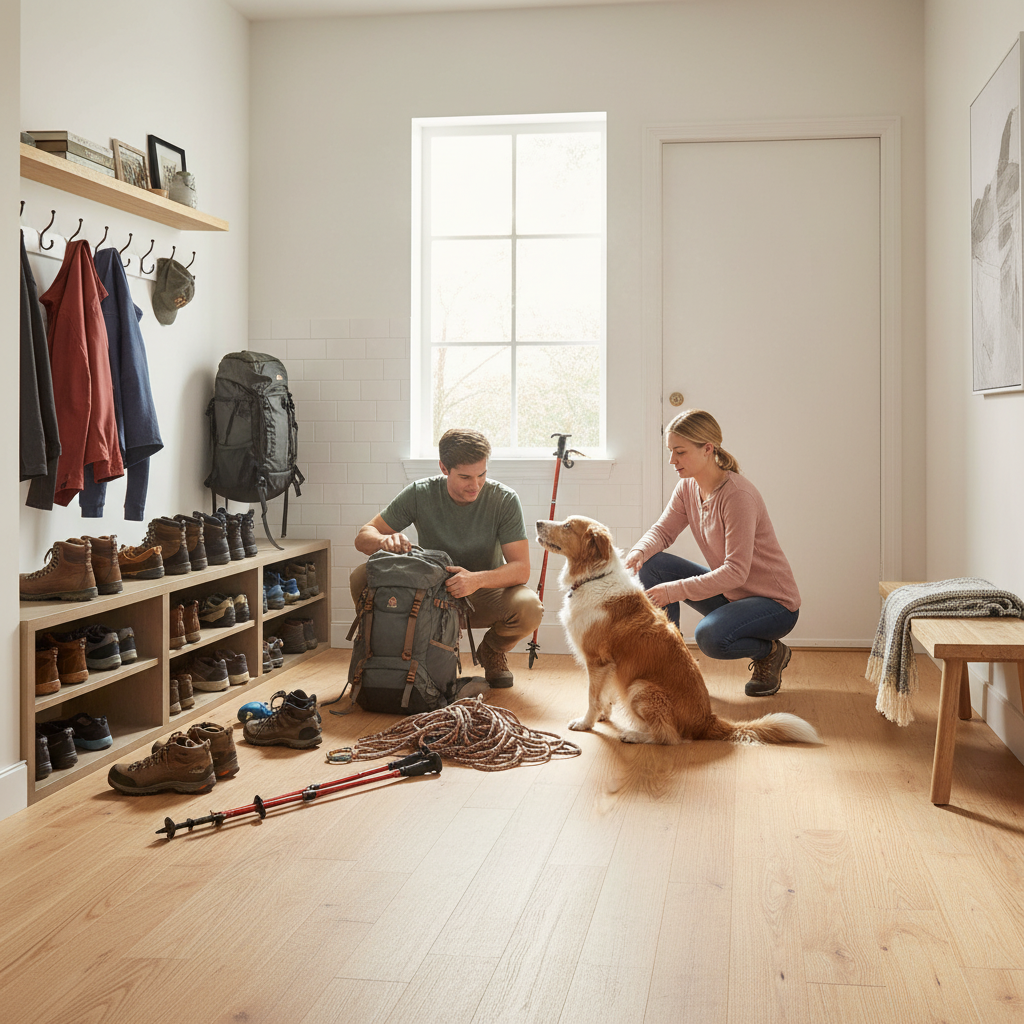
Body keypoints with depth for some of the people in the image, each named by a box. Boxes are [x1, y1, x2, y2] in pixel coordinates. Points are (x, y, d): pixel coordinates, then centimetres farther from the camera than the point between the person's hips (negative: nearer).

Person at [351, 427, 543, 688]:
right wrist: (384, 541, -33)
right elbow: (363, 536, -7)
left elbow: (521, 569, -19)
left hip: (485, 595, -1)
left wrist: (478, 579, -40)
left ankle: (492, 651, 4)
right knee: (362, 576, -23)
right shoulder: (420, 493, -11)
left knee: (528, 607, -34)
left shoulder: (504, 500, -15)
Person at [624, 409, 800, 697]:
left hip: (775, 603, -7)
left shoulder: (738, 495, -27)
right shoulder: (687, 487, -2)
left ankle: (770, 652, -1)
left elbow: (736, 571, -30)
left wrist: (675, 591, -36)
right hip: (728, 594, 8)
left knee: (710, 636, -35)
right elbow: (663, 530, 2)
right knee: (652, 565, -8)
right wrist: (638, 552, -22)